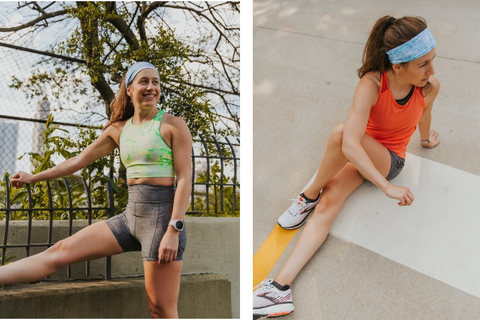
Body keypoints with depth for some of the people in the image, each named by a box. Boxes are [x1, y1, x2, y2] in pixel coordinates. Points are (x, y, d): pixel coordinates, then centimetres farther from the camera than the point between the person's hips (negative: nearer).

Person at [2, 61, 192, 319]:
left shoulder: (173, 125, -3)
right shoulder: (118, 129, 13)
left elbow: (185, 179, -9)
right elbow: (80, 160, 23)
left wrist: (173, 230, -18)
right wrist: (34, 177, 30)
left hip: (161, 214, -6)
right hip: (131, 215, 6)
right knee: (60, 251, 1)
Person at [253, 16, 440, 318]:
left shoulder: (430, 86, -20)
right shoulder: (371, 85, -29)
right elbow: (350, 146, -40)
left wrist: (427, 139, 28)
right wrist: (387, 187, -44)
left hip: (390, 159, 0)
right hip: (358, 156, 0)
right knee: (329, 203, -28)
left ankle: (311, 196, -10)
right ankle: (282, 285, -31)